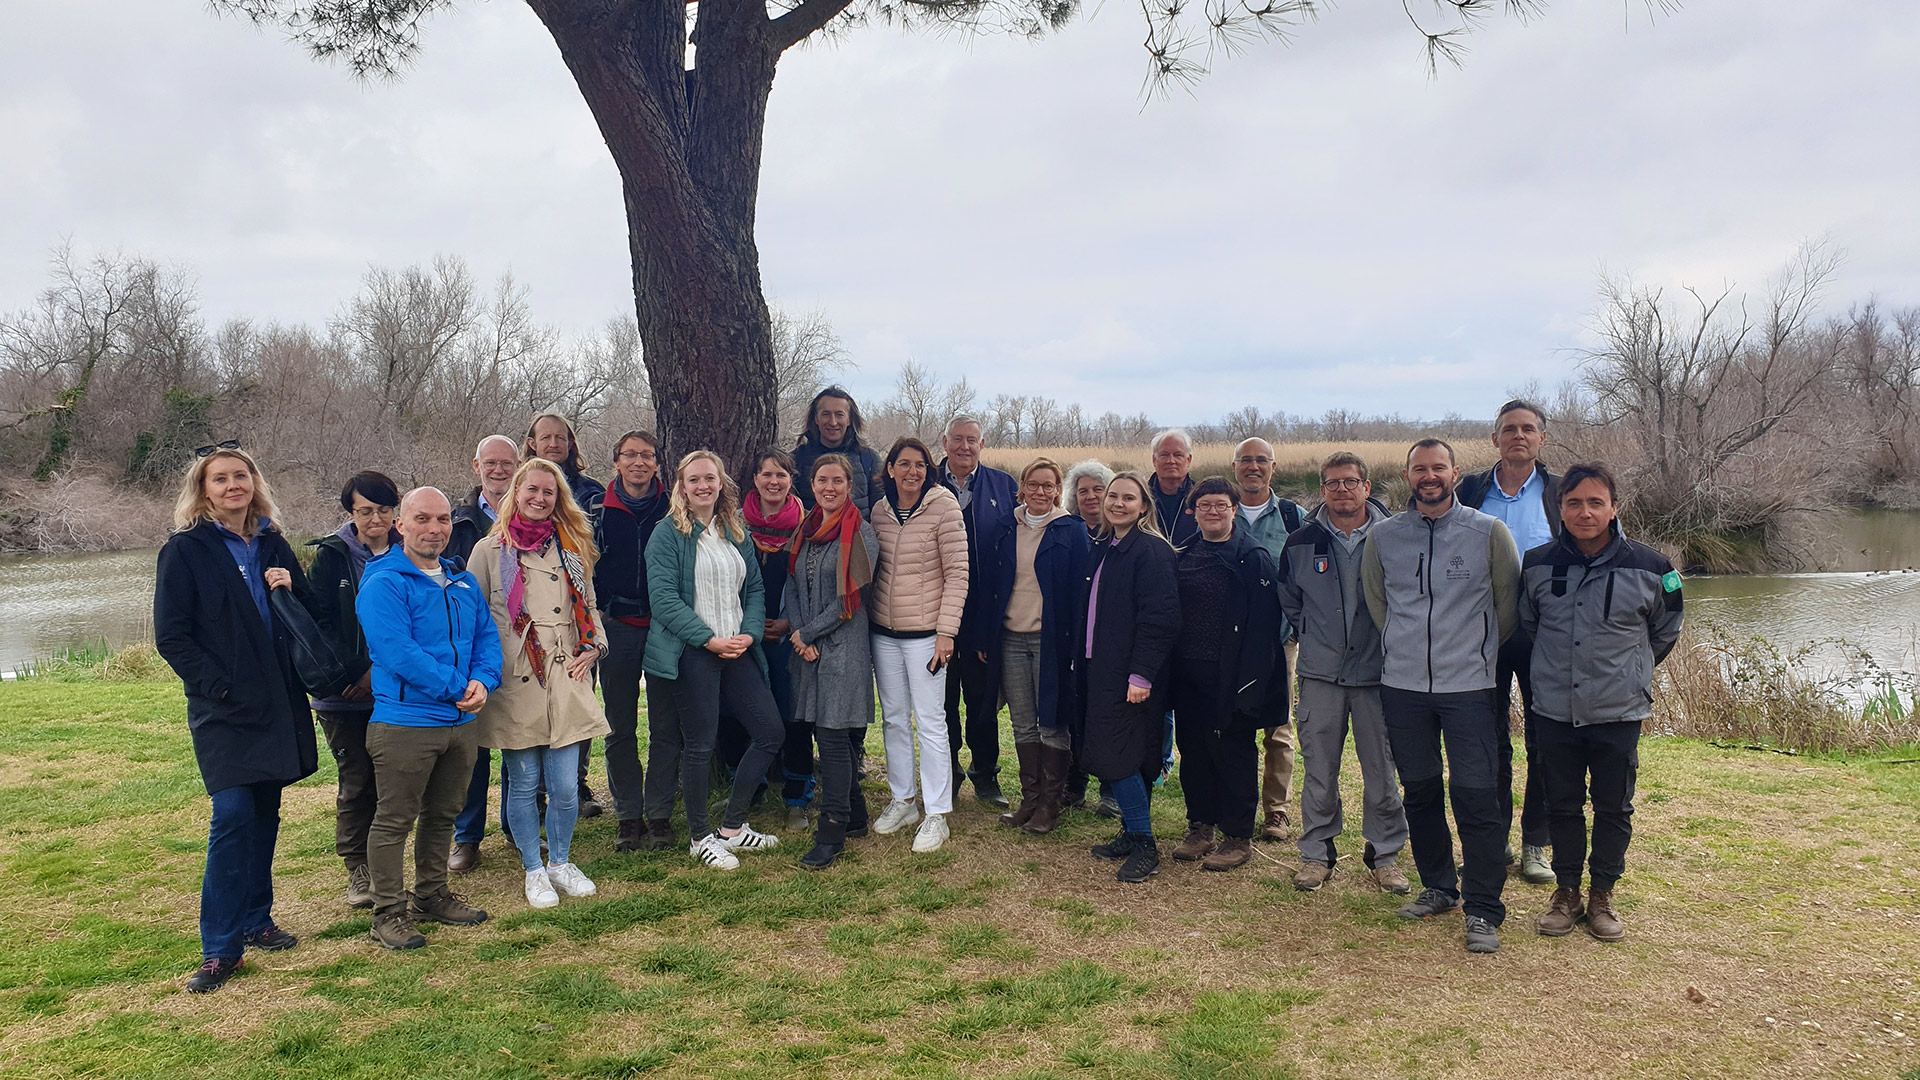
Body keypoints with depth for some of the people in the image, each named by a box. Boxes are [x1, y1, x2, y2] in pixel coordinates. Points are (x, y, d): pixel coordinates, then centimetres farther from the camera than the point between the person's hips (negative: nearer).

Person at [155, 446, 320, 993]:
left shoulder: (273, 546, 11)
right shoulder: (185, 551, -3)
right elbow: (170, 636, -6)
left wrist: (290, 590, -5)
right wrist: (218, 686, -14)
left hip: (277, 703, 5)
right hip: (224, 710, -5)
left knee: (264, 814, 11)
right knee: (232, 815, -12)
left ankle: (255, 921, 23)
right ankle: (219, 948, -4)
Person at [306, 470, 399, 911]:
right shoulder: (331, 555, 0)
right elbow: (322, 622, -4)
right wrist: (356, 672, -13)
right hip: (345, 692, -1)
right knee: (356, 782, 2)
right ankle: (357, 869, 14)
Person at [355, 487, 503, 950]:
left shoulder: (463, 583, 12)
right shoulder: (383, 584, -12)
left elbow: (486, 637, 11)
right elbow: (398, 653, -21)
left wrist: (483, 682, -9)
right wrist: (457, 689, -19)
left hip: (461, 722, 7)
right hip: (405, 723, -7)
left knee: (443, 814, 19)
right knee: (394, 820, 2)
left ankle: (432, 894, 34)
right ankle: (389, 913, 13)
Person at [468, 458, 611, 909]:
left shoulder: (571, 548, 13)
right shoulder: (490, 550, 2)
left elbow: (589, 606, 23)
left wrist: (593, 647, 8)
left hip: (566, 682, 3)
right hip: (514, 685, -2)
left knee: (564, 786, 2)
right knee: (523, 783, 5)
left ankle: (561, 863, 23)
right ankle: (534, 871, 22)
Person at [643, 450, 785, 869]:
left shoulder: (736, 533, 14)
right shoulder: (667, 536, -4)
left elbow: (755, 589, 14)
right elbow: (664, 599, -12)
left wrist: (749, 634, -5)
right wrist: (711, 640, -17)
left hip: (737, 650, 6)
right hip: (691, 653, -6)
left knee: (770, 732, 4)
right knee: (699, 745, 0)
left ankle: (733, 826, 18)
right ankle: (700, 838, 18)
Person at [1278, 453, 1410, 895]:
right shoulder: (1301, 542, 2)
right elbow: (1289, 600, 18)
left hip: (1376, 672, -1)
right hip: (1320, 674, 1)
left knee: (1382, 771, 6)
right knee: (1319, 770, 6)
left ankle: (1384, 854, 21)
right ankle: (1317, 853, 19)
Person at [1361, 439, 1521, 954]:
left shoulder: (1489, 532, -2)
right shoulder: (1382, 536, 5)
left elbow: (1508, 603, 8)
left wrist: (1477, 650, 11)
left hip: (1469, 685, -3)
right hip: (1403, 684, 3)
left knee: (1476, 795, -6)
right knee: (1419, 791, 11)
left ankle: (1483, 910, 3)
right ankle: (1439, 887, 28)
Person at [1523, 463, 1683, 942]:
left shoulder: (1648, 567, -7)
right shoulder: (1537, 565, -3)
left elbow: (1665, 631, 11)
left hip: (1619, 711, -1)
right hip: (1554, 710, 1)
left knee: (1614, 808, 9)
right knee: (1562, 805, 10)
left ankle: (1602, 895, 24)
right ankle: (1566, 892, 24)